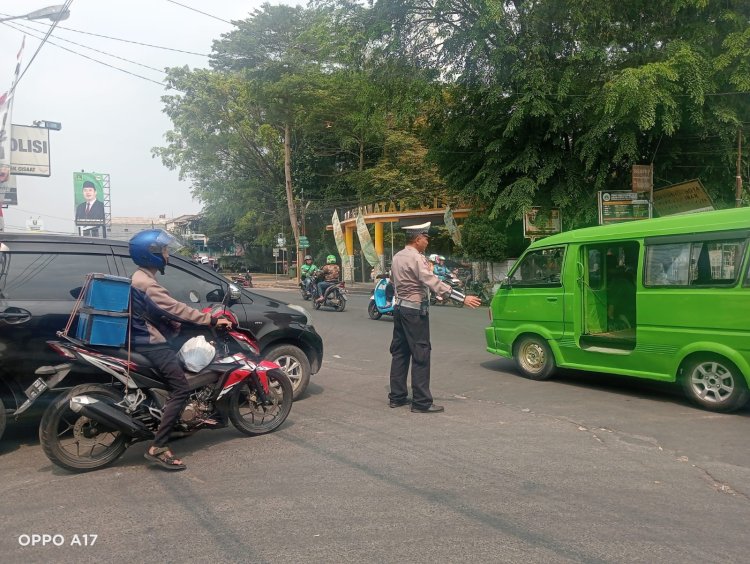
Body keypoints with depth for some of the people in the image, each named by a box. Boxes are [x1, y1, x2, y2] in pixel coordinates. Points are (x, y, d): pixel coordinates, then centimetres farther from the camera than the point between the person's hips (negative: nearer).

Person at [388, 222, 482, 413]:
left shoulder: (397, 257, 10)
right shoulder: (416, 258, -16)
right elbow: (434, 283, -25)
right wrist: (463, 299, -27)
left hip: (400, 307, 9)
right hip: (415, 310, -9)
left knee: (399, 353, 13)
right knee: (421, 356, -5)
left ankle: (397, 397, 19)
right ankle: (421, 402, -2)